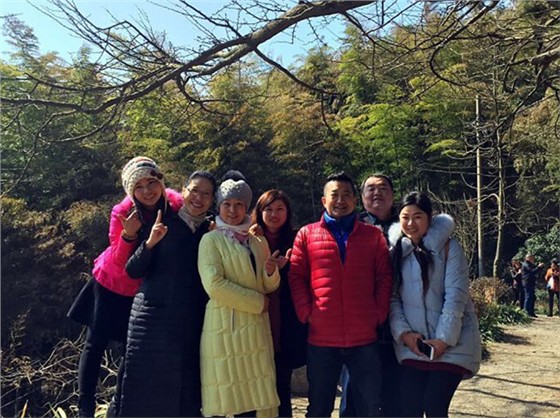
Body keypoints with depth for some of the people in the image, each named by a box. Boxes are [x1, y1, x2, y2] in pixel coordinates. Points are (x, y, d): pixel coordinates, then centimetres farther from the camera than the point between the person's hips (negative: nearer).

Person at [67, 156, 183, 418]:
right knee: (95, 344, 6)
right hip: (111, 285, -2)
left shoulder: (177, 206, -17)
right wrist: (128, 234, -36)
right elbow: (119, 263, -20)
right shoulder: (122, 213, -22)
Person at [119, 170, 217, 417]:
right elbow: (133, 271, -4)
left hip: (193, 323, 2)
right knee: (148, 391, 3)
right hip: (154, 318, -2)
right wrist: (150, 242, -19)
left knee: (186, 396, 6)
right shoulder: (163, 223, 1)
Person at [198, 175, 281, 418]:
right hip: (225, 326, -5)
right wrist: (257, 302, -9)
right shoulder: (211, 240, -2)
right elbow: (214, 284, -14)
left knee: (254, 395, 6)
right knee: (224, 398, -2)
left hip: (255, 326, 5)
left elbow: (269, 287, 16)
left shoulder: (258, 242, 15)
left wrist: (271, 272, -8)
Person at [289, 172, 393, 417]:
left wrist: (379, 314, -2)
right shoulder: (306, 234, 6)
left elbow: (384, 277, 8)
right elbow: (296, 277, 3)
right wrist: (306, 313, -6)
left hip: (365, 337, 1)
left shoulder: (373, 235, 9)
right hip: (321, 338, 0)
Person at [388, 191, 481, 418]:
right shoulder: (396, 251, 6)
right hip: (412, 344, 3)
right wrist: (403, 333, -10)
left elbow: (456, 295, -11)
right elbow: (392, 297, 2)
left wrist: (444, 339, -16)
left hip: (451, 342, -3)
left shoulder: (448, 247, -4)